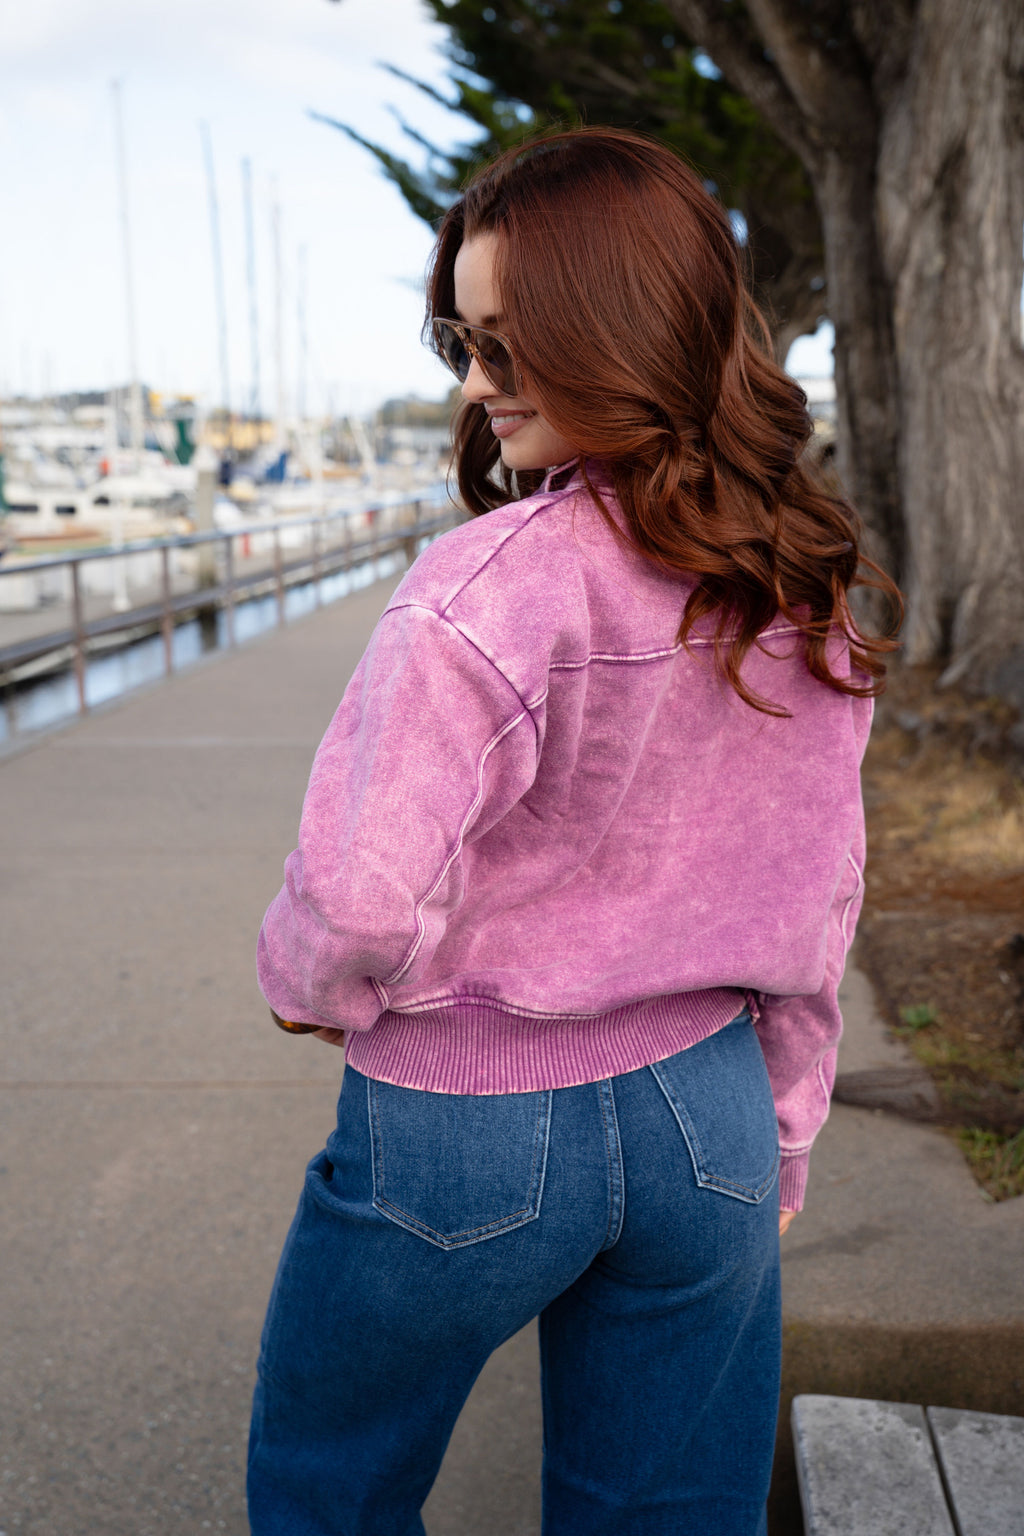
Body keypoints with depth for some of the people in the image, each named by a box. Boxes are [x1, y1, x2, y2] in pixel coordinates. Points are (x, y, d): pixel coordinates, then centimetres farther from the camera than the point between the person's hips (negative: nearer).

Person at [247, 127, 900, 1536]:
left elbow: (367, 900, -25)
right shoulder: (809, 593, -2)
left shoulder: (492, 588, -24)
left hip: (462, 1132, -5)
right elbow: (819, 905, 5)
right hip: (709, 1114, 6)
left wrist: (304, 983, -1)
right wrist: (779, 1143, 16)